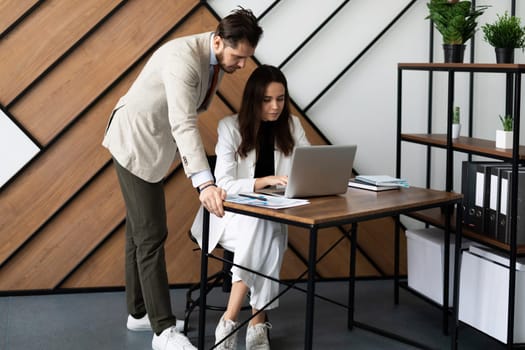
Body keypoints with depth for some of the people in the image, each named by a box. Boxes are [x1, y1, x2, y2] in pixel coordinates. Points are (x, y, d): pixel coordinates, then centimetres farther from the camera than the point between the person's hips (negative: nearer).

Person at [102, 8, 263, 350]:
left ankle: (139, 313, 26)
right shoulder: (184, 58, -29)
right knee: (151, 235, -10)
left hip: (153, 145, 9)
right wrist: (205, 183, -50)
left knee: (140, 232, 15)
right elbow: (183, 124, -40)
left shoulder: (215, 59, -1)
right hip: (136, 142, -9)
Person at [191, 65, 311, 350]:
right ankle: (257, 324, -25)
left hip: (272, 218, 3)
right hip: (231, 214, -3)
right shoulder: (231, 127, -10)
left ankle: (230, 322, -24)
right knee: (263, 235, -34)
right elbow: (224, 184, -17)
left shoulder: (292, 126, 2)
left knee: (268, 238, -32)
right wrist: (266, 181, -31)